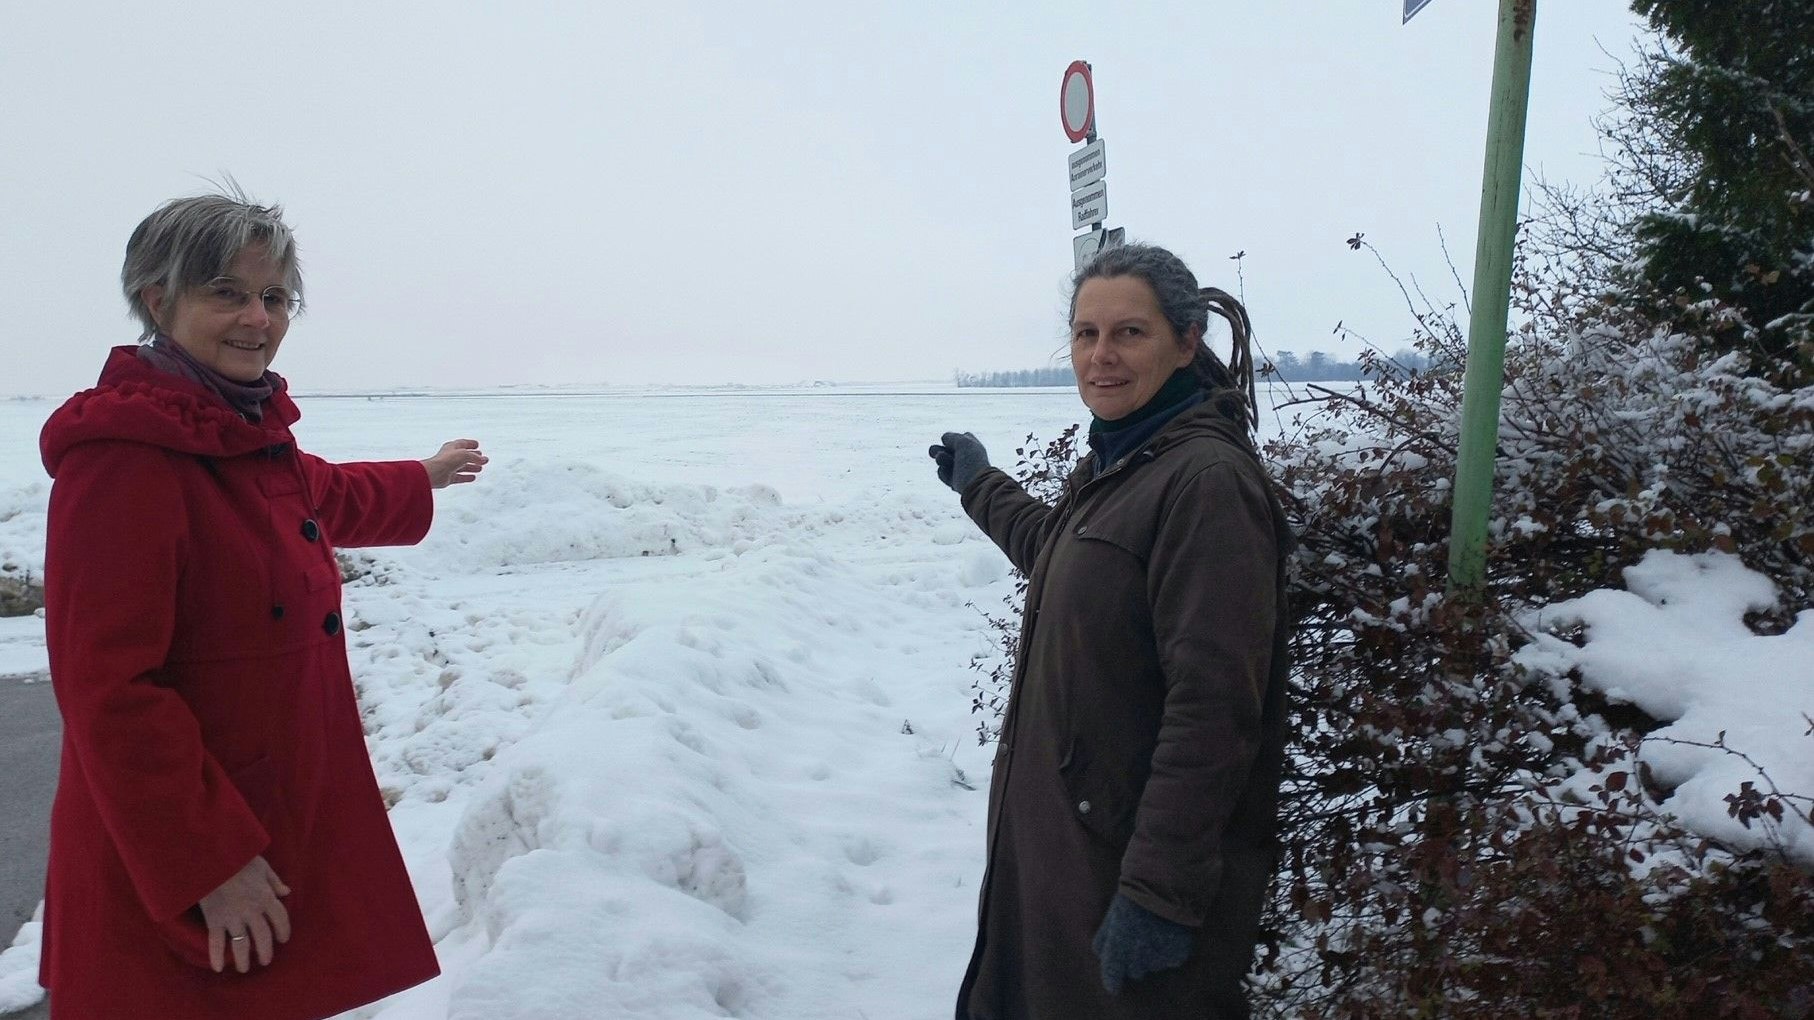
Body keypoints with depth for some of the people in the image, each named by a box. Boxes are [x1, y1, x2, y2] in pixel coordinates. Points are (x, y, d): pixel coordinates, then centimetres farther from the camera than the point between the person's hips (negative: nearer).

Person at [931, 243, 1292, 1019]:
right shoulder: (1114, 463, 9)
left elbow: (1213, 707, -24)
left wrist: (1159, 891, -24)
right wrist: (980, 486, 43)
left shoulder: (1208, 480, -20)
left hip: (1135, 856, -9)